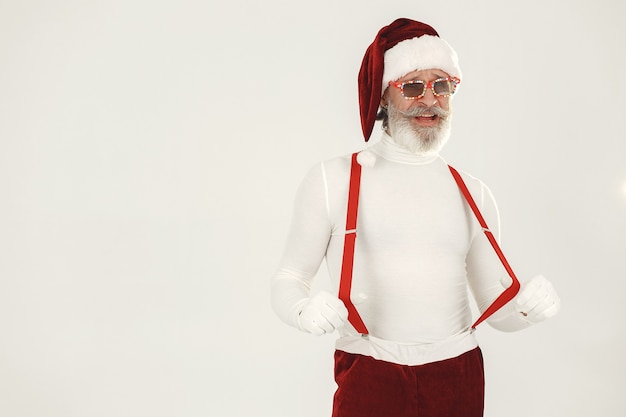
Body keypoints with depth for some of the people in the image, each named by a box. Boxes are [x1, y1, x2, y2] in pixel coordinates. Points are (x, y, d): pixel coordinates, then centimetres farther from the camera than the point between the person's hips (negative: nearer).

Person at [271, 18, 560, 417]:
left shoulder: (473, 193, 8)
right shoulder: (332, 180, -2)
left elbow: (498, 308, 11)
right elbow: (287, 280, 0)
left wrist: (531, 306, -10)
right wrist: (306, 310, -21)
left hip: (459, 375, 3)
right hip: (369, 379, -3)